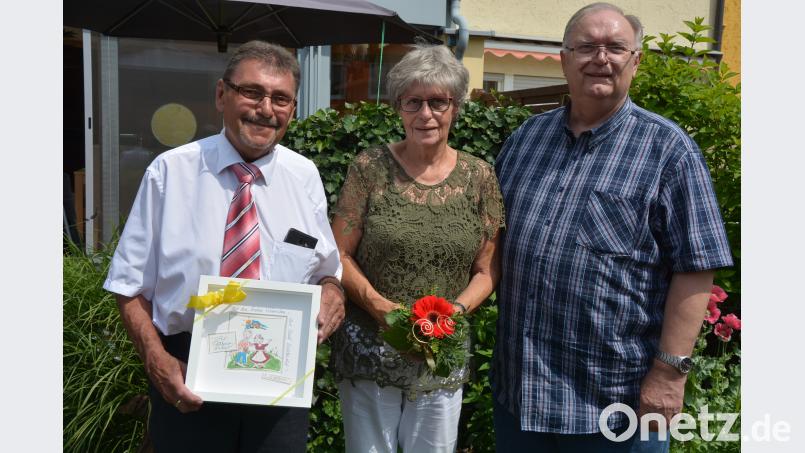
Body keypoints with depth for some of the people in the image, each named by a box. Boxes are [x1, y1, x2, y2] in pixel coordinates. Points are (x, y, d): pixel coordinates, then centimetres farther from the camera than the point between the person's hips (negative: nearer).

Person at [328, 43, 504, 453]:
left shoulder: (479, 177, 1)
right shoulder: (370, 167, -5)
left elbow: (486, 271, 4)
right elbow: (339, 254, -4)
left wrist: (456, 310, -14)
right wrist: (382, 307, -18)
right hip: (370, 351, -1)